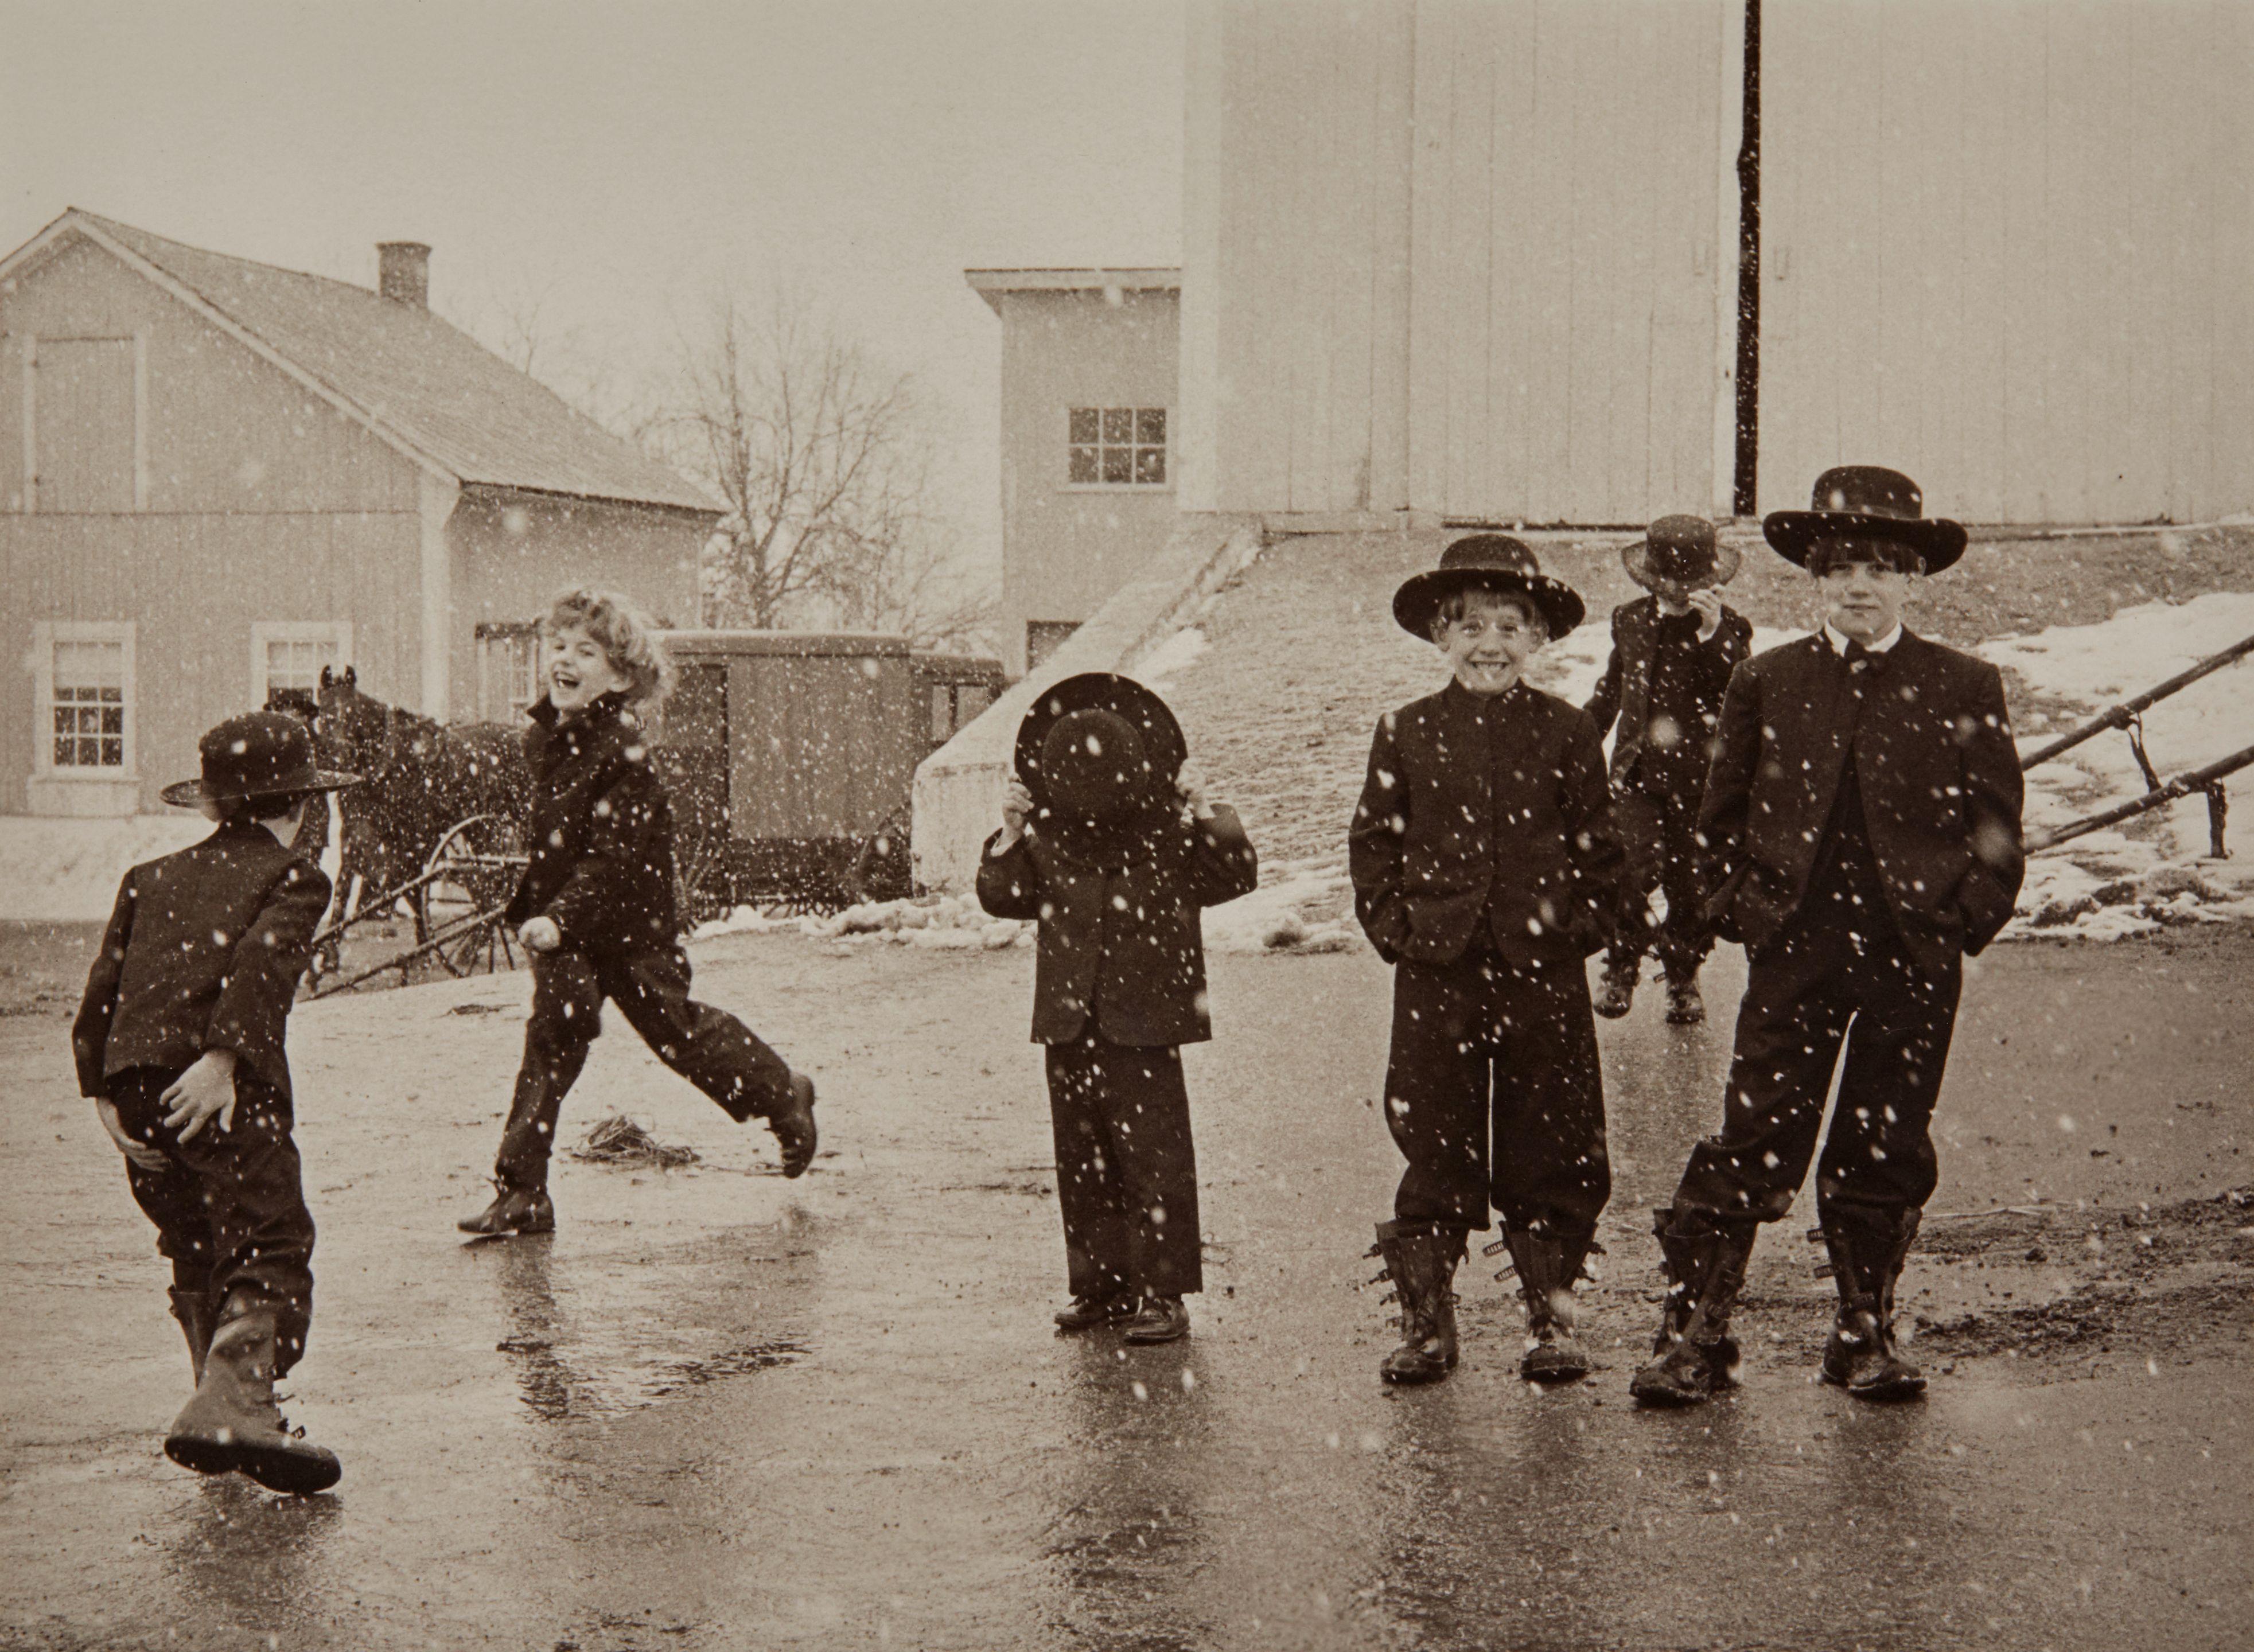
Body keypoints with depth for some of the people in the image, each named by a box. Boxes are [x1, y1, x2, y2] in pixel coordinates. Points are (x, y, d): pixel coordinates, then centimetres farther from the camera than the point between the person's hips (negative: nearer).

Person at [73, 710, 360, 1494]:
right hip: (229, 1090, -6)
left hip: (136, 1091, 6)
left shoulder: (151, 879, 24)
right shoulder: (292, 877, 8)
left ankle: (226, 1402, 24)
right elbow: (261, 961, -12)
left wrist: (104, 1092, 9)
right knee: (271, 1246, -10)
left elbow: (102, 990, 15)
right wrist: (225, 1057, -21)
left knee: (198, 1254, 20)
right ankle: (233, 1408, -28)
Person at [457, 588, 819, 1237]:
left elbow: (616, 856, -24)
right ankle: (521, 1192, -4)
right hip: (559, 924, 6)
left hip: (630, 926, -6)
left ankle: (783, 1094, 35)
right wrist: (530, 904, 20)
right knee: (554, 1037, -3)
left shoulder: (624, 750, -19)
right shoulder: (545, 736, 5)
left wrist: (563, 917, -31)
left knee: (674, 1027, 9)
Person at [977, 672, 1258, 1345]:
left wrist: (1206, 814, -18)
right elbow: (1001, 896, 7)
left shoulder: (1169, 829, -3)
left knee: (1153, 1156, -4)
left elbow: (1238, 875, -5)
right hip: (1070, 1019, 4)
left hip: (1144, 1020, -4)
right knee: (1082, 1157, 10)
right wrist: (1009, 836, -8)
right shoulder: (1048, 835, 4)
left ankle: (1162, 1293, 2)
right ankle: (1100, 1285, 20)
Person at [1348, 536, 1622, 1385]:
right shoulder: (1407, 733, 4)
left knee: (1550, 1151, 6)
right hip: (1436, 972, 0)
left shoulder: (1567, 733, 3)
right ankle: (1427, 1321, 14)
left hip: (1544, 973, 0)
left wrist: (1579, 925, -4)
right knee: (1435, 1150, 5)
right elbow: (1374, 842, 7)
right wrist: (1394, 926, -2)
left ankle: (1552, 1316, 17)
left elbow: (1598, 846, 6)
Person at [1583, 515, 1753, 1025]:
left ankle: (1683, 979, 27)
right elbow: (1610, 692, 23)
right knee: (1635, 870, -16)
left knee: (1691, 887, 6)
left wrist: (1713, 636, -27)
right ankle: (1621, 967, 6)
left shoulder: (1730, 629, -2)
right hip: (1638, 772, 1)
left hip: (1699, 777, -1)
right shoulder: (1630, 621, 9)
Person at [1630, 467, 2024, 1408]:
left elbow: (1995, 826, 6)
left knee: (1886, 1152, 8)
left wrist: (1965, 921, -3)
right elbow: (1724, 814, 13)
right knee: (1756, 1141, -3)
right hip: (1794, 952, 0)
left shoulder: (1964, 690, 4)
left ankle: (1866, 1332, 21)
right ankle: (1692, 1330, 2)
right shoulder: (1767, 682, 7)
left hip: (1913, 960, 0)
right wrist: (1741, 907, 4)